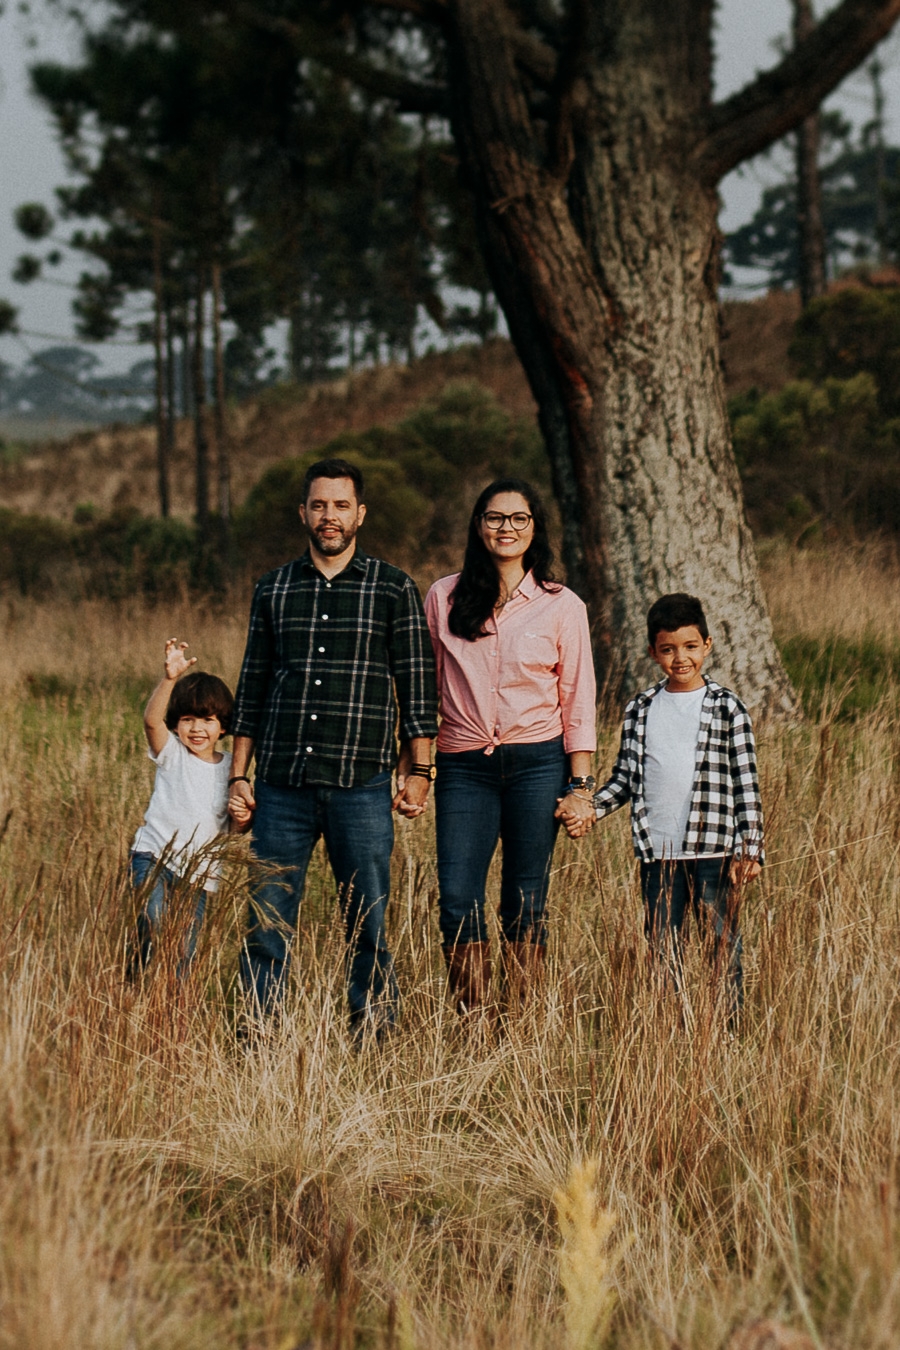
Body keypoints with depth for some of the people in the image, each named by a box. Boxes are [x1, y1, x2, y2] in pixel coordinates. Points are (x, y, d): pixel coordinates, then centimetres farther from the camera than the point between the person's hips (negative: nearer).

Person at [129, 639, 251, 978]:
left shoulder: (229, 768, 7)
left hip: (200, 872, 3)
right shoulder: (171, 753, -2)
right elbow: (151, 719, -23)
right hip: (154, 855, -3)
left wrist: (243, 819, -10)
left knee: (184, 953, 3)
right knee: (153, 919, -29)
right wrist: (169, 678, -39)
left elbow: (236, 824, 15)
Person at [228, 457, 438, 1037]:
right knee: (267, 923, 2)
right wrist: (239, 775, 11)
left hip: (361, 787, -2)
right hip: (282, 786, 2)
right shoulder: (274, 590, 12)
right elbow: (253, 688, 15)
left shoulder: (394, 589, 4)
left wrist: (419, 771, -2)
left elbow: (417, 685, 4)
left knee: (368, 924, 2)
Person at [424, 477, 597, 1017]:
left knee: (526, 905, 1)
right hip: (464, 766, 1)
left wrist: (582, 785, -2)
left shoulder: (562, 606, 3)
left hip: (537, 764, -1)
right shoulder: (445, 598, 6)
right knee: (458, 901, -8)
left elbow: (579, 704, 5)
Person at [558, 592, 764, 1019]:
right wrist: (591, 809, -3)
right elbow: (625, 776, 14)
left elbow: (746, 783, -2)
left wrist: (749, 849, -7)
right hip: (658, 854, 3)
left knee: (722, 944, 2)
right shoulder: (640, 711, 9)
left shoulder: (726, 708, 0)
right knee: (662, 946, 8)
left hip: (713, 850, -3)